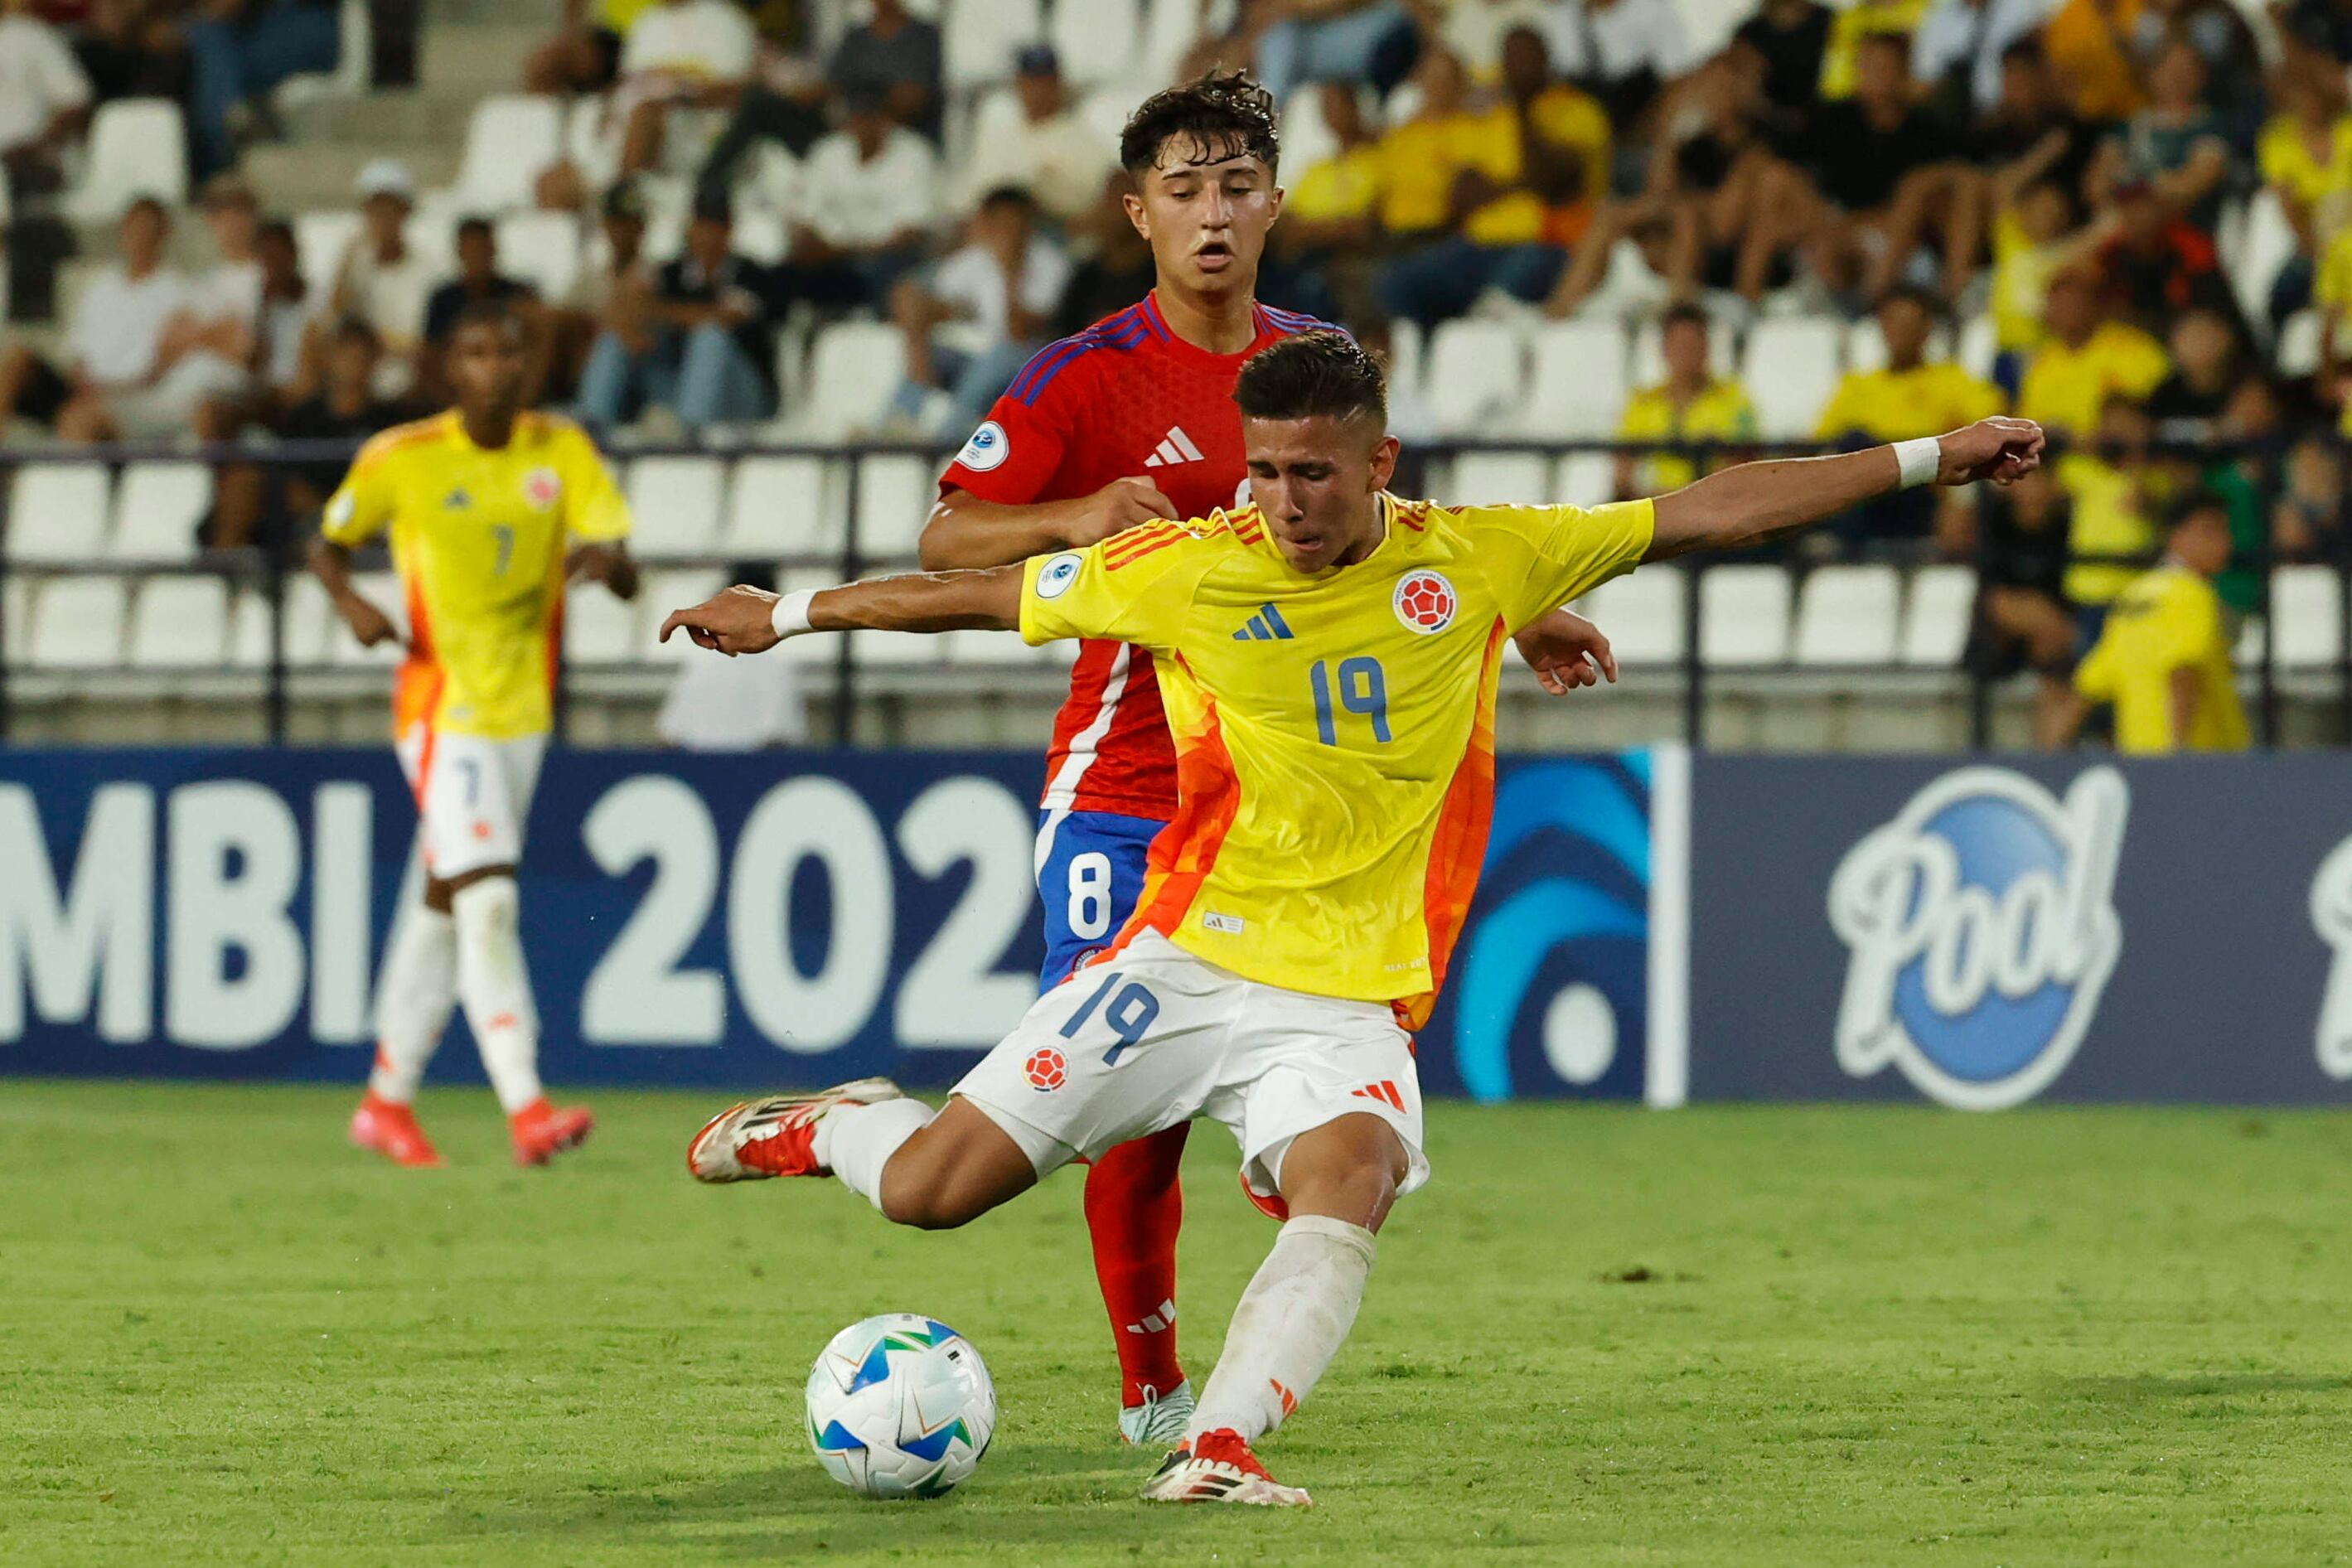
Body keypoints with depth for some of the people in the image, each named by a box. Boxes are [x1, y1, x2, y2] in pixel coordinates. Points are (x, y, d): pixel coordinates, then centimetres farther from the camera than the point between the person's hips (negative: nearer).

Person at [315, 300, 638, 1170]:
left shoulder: (563, 452, 1)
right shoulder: (401, 459, -6)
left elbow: (627, 577, -6)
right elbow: (328, 544, 9)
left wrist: (607, 559, -30)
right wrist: (351, 602, -13)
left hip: (525, 708, 5)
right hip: (441, 705, -5)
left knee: (446, 904, 15)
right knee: (487, 901, -19)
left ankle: (387, 1098, 28)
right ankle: (526, 1110, -27)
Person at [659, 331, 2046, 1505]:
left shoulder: (1476, 560, 0)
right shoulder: (1188, 573, -3)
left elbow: (1706, 513, 3)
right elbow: (980, 593, 10)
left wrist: (1930, 458, 2)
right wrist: (789, 615, 17)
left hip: (1349, 1004, 0)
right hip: (1185, 961, 0)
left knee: (1349, 1180, -33)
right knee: (935, 1189, -4)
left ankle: (1218, 1446, -42)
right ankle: (831, 1129, 30)